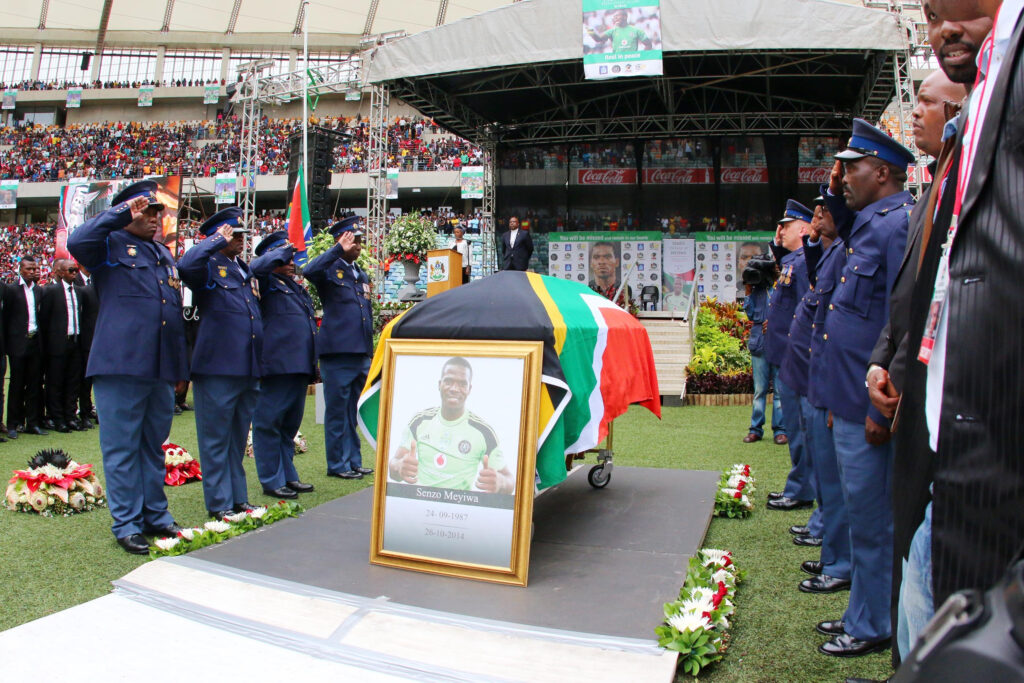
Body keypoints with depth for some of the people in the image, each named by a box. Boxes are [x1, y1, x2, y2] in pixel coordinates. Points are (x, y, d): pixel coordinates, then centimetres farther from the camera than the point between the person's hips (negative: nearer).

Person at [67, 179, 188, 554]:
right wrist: (124, 212, -15)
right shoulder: (111, 245, 3)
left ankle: (156, 515, 22)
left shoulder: (165, 254, 22)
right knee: (122, 446, 0)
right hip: (121, 364, -6)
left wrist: (181, 363, 20)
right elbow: (77, 243, -20)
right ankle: (126, 523, 7)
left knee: (154, 445, 13)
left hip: (162, 367, 6)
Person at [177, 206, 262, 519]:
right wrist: (218, 240, -18)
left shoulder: (245, 270, 18)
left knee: (238, 438, 15)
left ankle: (238, 499, 24)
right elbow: (185, 265, -29)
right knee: (216, 439, 1)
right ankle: (220, 504, 8)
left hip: (248, 370, 8)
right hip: (217, 368, -7)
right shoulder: (208, 267, -4)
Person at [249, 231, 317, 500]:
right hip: (277, 365, -9)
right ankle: (272, 481, 6)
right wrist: (283, 250, -10)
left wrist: (313, 364, 24)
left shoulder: (297, 288, 23)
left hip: (299, 365, 9)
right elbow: (258, 266, -25)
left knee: (291, 423, 15)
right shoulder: (267, 283, -1)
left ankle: (288, 475, 25)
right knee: (269, 423, -1)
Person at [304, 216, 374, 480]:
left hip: (361, 353, 7)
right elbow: (308, 271, -28)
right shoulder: (330, 269, -3)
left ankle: (354, 461, 22)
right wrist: (338, 250, -26)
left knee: (354, 411, 13)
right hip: (337, 352, -7)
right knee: (337, 411, 1)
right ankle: (338, 464, 10)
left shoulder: (361, 274, 19)